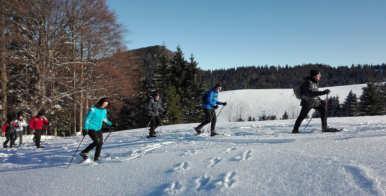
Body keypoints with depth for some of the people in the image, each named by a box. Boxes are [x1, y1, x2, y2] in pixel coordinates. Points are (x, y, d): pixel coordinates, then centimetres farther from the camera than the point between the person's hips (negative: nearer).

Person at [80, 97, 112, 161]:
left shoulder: (104, 110, 4)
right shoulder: (93, 110, -15)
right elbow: (87, 119, -14)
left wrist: (110, 124, 22)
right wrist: (85, 128, -21)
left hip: (98, 129, 7)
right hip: (91, 129, -6)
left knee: (100, 142, -4)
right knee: (96, 141, -21)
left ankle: (96, 158, 8)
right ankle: (84, 153, -6)